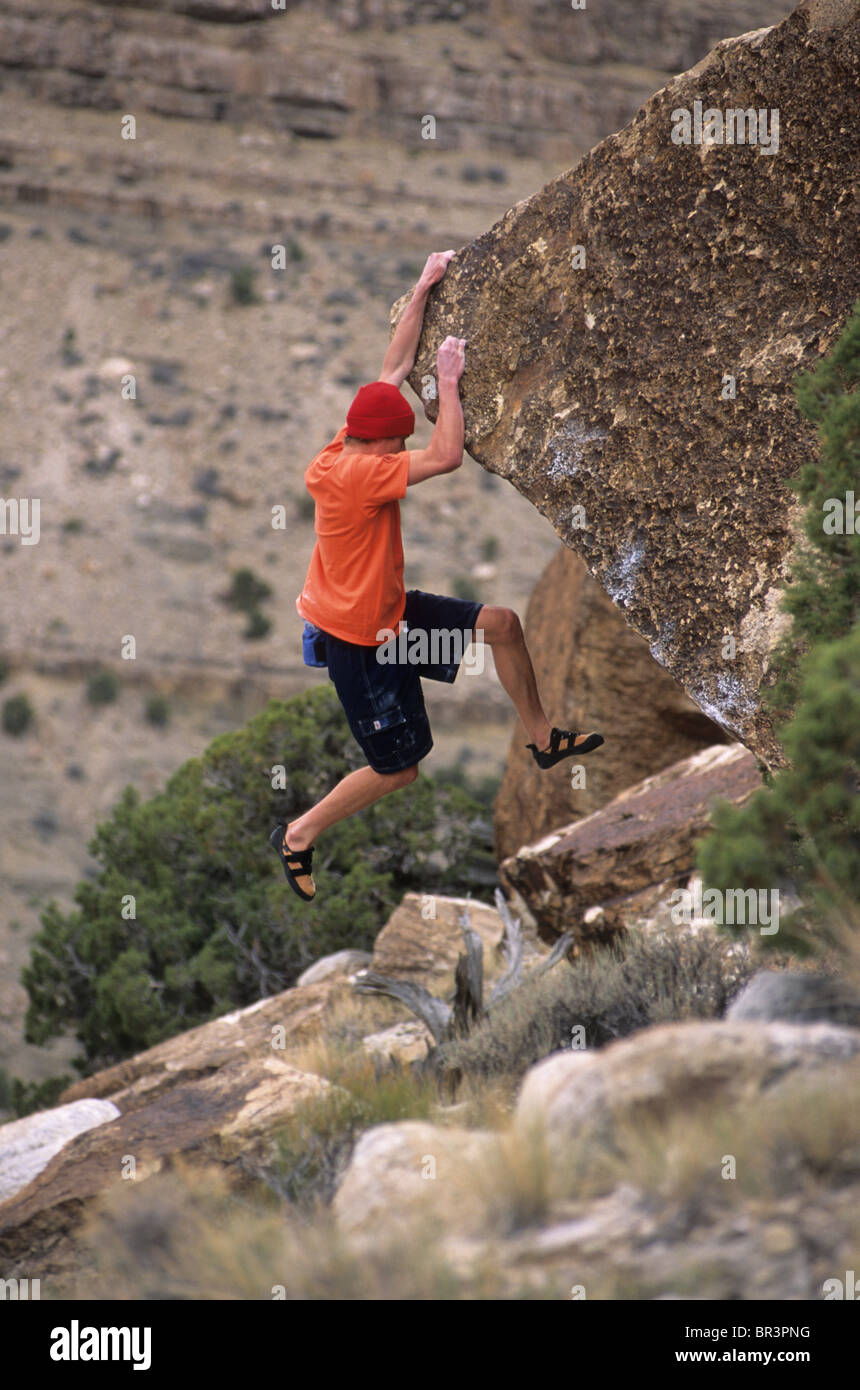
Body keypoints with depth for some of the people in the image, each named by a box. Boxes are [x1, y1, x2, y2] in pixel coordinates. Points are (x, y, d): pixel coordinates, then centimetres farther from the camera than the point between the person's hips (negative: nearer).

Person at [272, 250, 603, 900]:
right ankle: (300, 835, 17)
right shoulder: (356, 473, -31)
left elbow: (396, 366, 4)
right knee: (399, 767, 1)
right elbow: (447, 456, -32)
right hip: (358, 638, -10)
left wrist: (424, 289, 4)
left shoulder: (349, 448, -4)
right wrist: (449, 379, -20)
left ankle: (542, 737, 22)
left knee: (502, 622, 7)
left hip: (388, 610, 10)